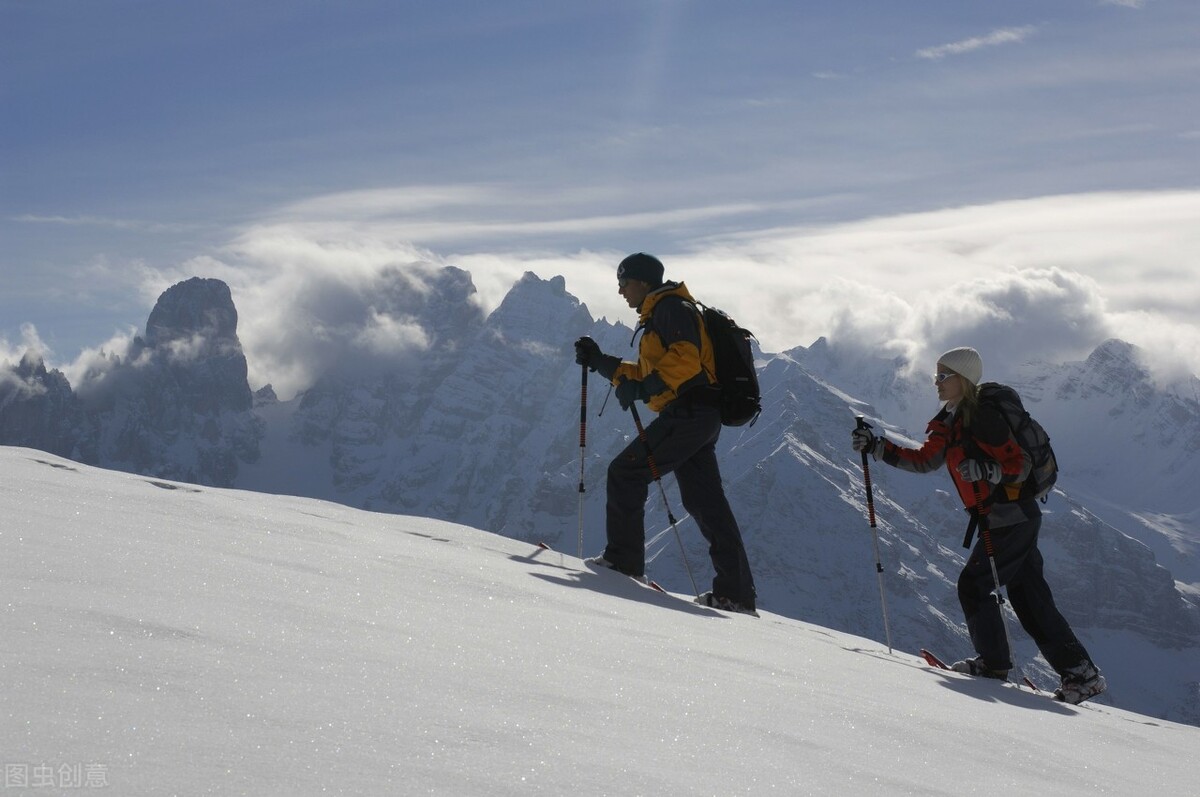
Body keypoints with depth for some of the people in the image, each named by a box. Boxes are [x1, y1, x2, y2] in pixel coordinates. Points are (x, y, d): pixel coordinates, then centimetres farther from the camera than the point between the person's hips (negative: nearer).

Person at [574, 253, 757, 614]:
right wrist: (599, 361, 26)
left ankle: (624, 558, -1)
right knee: (706, 503, 6)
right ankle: (736, 593, 4)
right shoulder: (658, 317, 28)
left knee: (626, 473, -4)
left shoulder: (671, 307, -4)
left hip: (686, 413, -10)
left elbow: (685, 358, -20)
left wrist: (643, 387, -24)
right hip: (701, 418, 10)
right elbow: (646, 375, 31)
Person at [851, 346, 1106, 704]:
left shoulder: (982, 418, -16)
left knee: (973, 584, -3)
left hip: (1011, 518, -9)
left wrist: (988, 470, -33)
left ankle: (994, 663, 8)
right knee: (1030, 599, 8)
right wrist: (876, 447, 9)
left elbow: (1020, 464, -15)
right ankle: (1082, 674, 9)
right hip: (1018, 519, 9)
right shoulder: (948, 422, 12)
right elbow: (924, 461, 17)